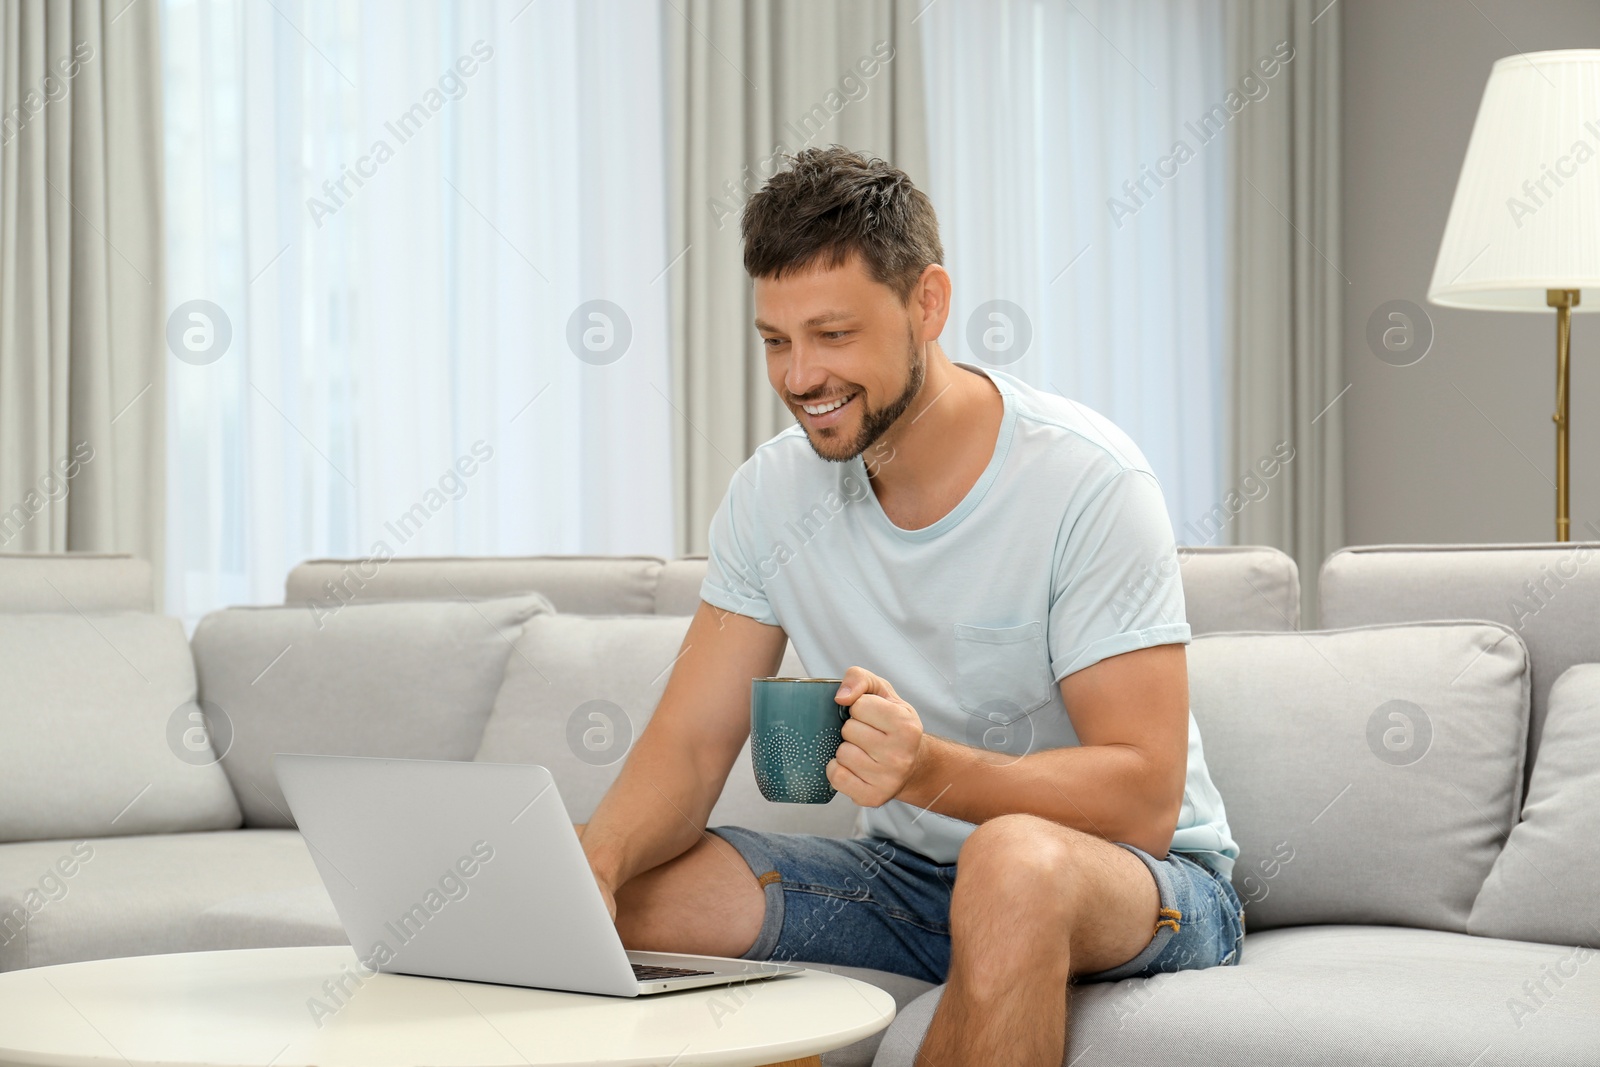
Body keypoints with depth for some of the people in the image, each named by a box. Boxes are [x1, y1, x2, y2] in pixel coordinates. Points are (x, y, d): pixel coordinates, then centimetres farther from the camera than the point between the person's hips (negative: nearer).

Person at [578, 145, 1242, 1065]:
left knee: (1014, 861, -40)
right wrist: (595, 868, -26)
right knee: (605, 890, -15)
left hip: (1152, 884, -4)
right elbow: (689, 746, -3)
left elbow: (1143, 799, -23)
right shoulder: (774, 492, -2)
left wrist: (928, 770, -40)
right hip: (908, 877, 5)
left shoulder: (1087, 480, -19)